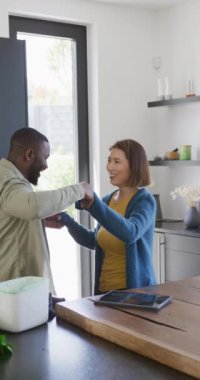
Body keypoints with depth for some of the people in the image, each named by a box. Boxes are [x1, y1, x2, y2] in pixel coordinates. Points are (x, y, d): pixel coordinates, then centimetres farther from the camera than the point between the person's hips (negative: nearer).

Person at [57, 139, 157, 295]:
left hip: (134, 289, -6)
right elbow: (95, 241, 15)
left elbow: (130, 233, -34)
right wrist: (67, 221, 1)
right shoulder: (108, 200, 4)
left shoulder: (144, 200, -14)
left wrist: (94, 204, -40)